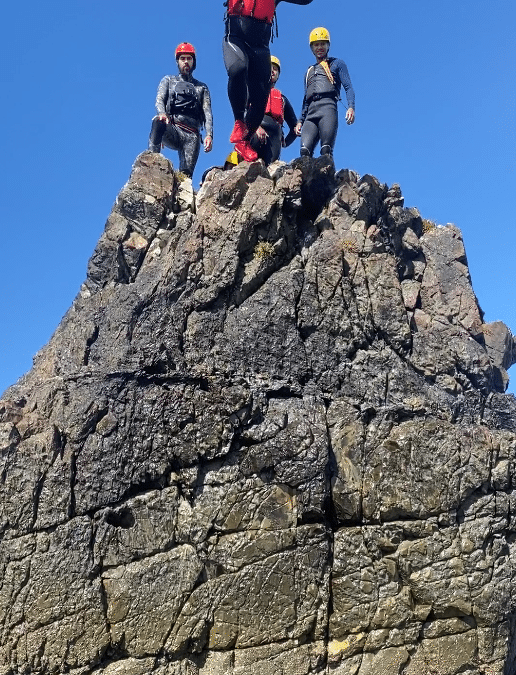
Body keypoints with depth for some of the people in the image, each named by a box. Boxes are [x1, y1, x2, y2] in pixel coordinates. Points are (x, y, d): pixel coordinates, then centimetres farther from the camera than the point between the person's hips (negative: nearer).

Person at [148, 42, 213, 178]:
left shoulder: (202, 88, 26)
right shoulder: (168, 80, 24)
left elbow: (207, 113, 12)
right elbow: (159, 100, 6)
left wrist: (209, 135, -9)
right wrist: (162, 113, -20)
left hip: (192, 136, 1)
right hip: (172, 131, -1)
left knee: (186, 174, -18)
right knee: (158, 122, -37)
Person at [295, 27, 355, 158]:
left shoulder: (337, 64, 19)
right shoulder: (309, 72, 34)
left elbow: (348, 88, 7)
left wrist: (351, 107, -12)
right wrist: (300, 121, 18)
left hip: (328, 108, -4)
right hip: (311, 113, 5)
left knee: (326, 151, -20)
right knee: (305, 151, -17)